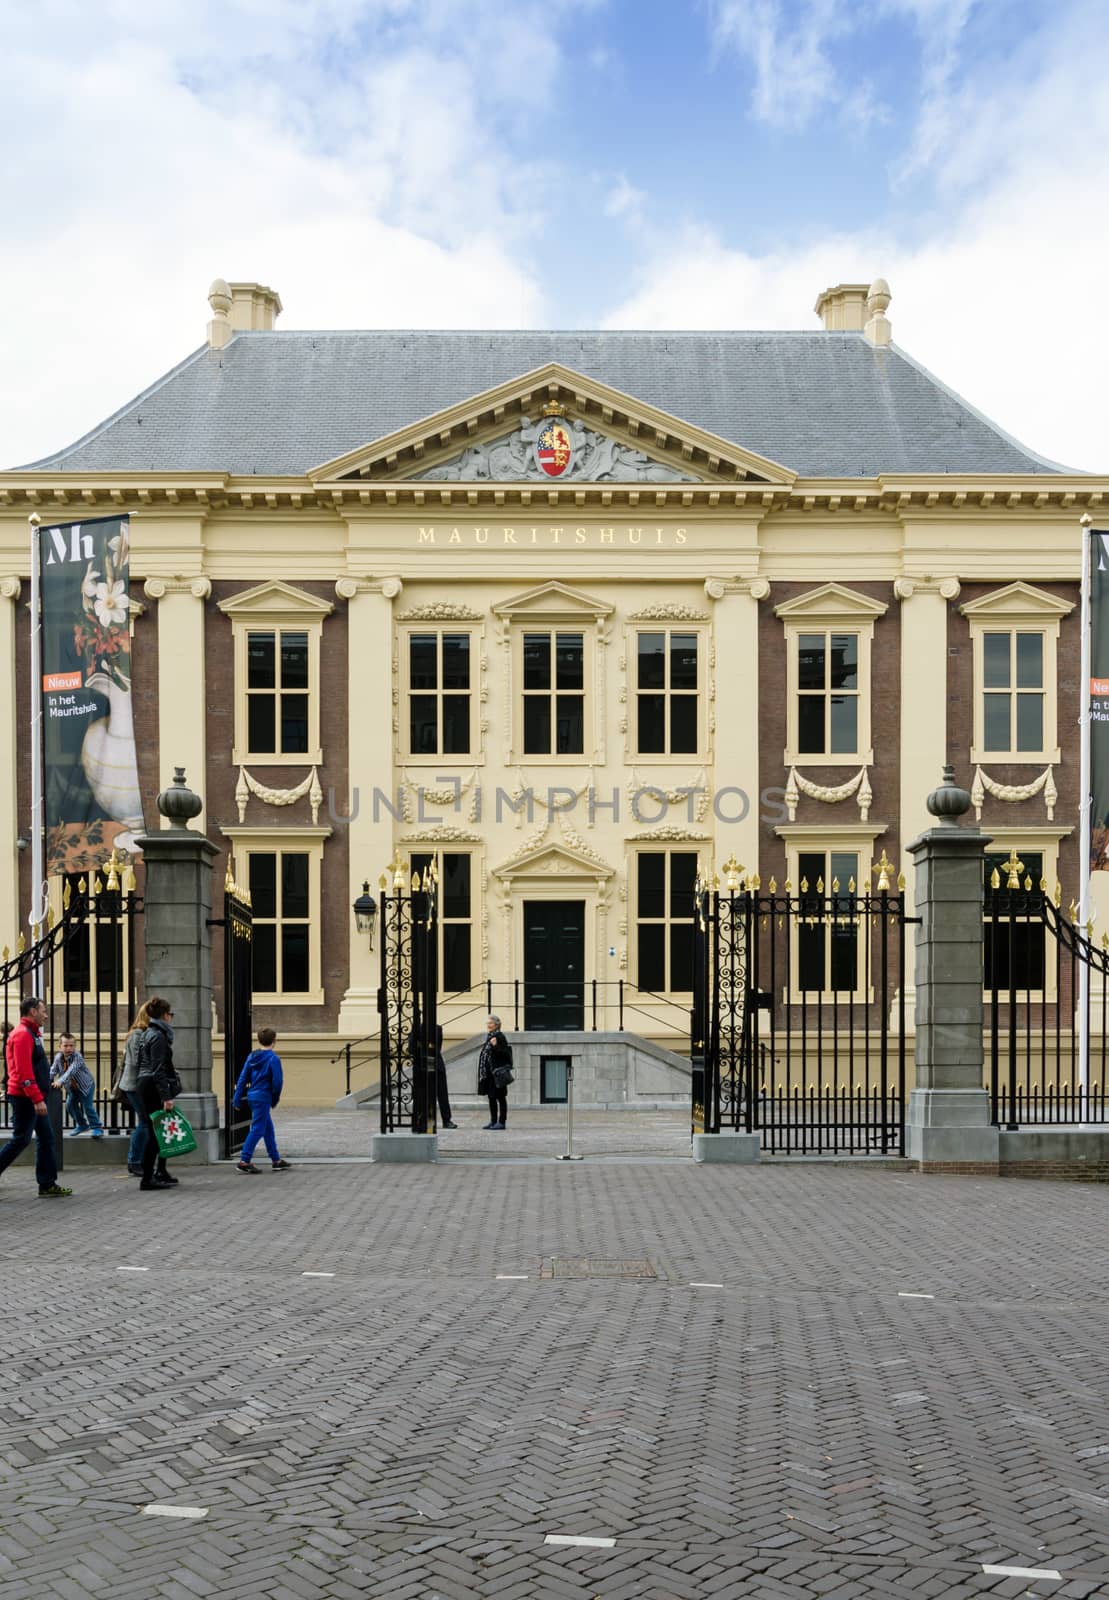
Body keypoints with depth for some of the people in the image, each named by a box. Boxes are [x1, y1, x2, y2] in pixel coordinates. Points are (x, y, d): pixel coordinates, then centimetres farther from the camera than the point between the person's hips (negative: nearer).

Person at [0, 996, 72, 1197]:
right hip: (25, 1098, -10)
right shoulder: (22, 1034, -14)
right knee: (20, 1139, -6)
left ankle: (48, 1184, 9)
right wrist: (37, 1099, -24)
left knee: (46, 1138, 8)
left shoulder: (31, 1033, 18)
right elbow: (24, 1071, -22)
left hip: (33, 1098, 10)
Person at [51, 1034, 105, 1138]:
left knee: (88, 1106, -12)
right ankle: (82, 1125, 24)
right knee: (70, 1105, 6)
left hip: (86, 1085, -7)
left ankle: (97, 1127, -2)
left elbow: (71, 1071, -41)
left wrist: (60, 1081, -53)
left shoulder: (77, 1056, -29)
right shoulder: (58, 1057, -10)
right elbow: (53, 1070, -12)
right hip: (72, 1087, 7)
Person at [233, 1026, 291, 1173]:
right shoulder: (273, 1058, -13)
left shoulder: (252, 1056, 8)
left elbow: (242, 1078, 8)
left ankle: (276, 1161, 22)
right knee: (257, 1130, -3)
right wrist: (275, 1099, 2)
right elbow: (277, 1081, -14)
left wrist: (237, 1099, 11)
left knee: (268, 1129, 15)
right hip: (263, 1098, -8)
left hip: (252, 1096, 8)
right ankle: (244, 1161, -6)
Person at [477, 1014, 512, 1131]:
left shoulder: (499, 1036, -11)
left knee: (500, 1097, -3)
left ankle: (502, 1122, 1)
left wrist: (495, 1046, -31)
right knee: (491, 1096, 12)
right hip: (489, 1073, 9)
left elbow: (505, 1053, -17)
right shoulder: (488, 1037, 14)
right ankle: (493, 1121, 19)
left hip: (498, 1072, -9)